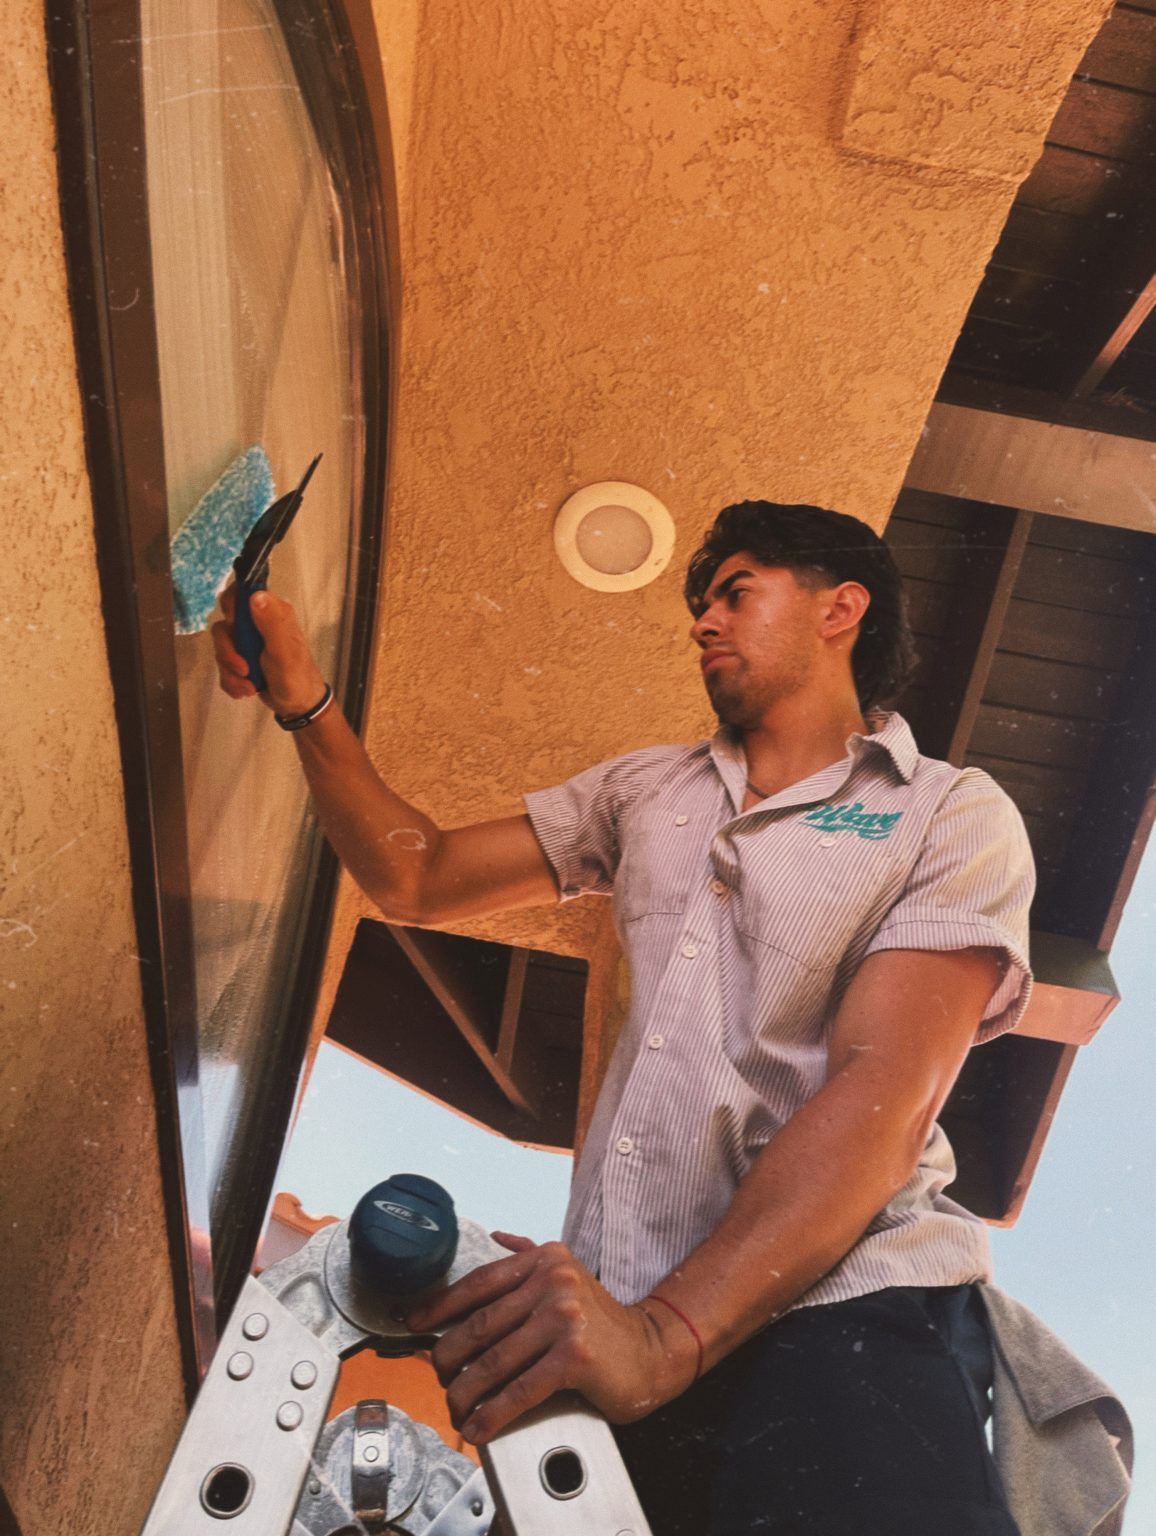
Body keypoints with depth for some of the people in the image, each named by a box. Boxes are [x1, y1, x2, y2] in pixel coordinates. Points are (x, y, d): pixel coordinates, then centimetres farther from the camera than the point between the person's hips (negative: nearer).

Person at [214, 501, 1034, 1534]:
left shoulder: (956, 815, 2)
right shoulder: (645, 788, 18)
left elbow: (881, 1091, -13)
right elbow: (414, 881, 17)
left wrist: (667, 1332, -24)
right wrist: (304, 702, 5)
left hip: (839, 1303, -4)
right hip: (608, 1305, 5)